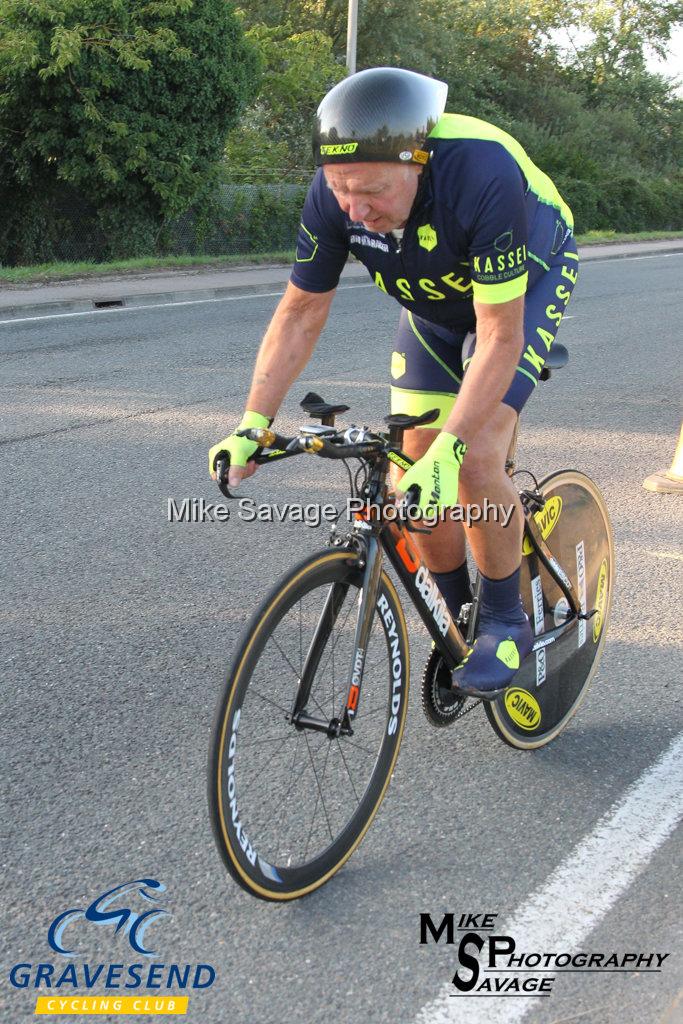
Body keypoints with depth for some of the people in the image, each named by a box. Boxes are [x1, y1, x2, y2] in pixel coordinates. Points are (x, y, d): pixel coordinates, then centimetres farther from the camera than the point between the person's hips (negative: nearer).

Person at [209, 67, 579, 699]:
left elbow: (499, 337, -37)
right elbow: (301, 313, -16)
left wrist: (446, 452, -44)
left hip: (527, 287, -4)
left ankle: (506, 621, 0)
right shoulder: (335, 194, -26)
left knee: (475, 462, -22)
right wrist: (253, 426, -24)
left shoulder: (484, 177, -41)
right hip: (433, 301, 5)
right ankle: (458, 620, 19)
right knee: (412, 483, -3)